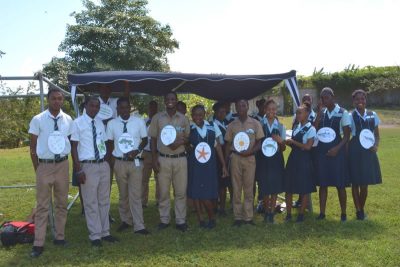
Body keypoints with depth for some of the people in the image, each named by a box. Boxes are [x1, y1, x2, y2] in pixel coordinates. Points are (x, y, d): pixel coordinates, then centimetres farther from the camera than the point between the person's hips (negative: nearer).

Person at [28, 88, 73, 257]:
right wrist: (37, 169, -2)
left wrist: (66, 163, 7)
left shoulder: (68, 120, 0)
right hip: (45, 166, -3)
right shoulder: (38, 120, -7)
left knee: (62, 204, 12)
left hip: (63, 165, 3)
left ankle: (59, 237, 26)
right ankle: (38, 243, 9)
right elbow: (33, 147, -1)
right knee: (42, 206, 2)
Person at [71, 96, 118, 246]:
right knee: (91, 203, 2)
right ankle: (95, 236, 13)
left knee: (104, 201, 13)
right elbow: (74, 147, -8)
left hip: (103, 165, 6)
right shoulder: (77, 123, -7)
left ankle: (105, 232, 25)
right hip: (88, 166, -6)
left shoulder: (100, 123, 10)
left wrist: (108, 163, 11)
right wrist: (78, 170, -13)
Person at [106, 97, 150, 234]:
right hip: (119, 162, 2)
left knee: (135, 195, -2)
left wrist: (137, 151, -13)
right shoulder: (111, 124, 0)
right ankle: (126, 220, 29)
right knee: (123, 195, 13)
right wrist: (109, 158, 3)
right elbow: (110, 143, 8)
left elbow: (145, 139, 3)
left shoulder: (139, 122, -3)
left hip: (135, 162, -1)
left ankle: (139, 226, 4)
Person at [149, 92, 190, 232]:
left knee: (181, 191, 3)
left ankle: (181, 220, 13)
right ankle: (164, 219, 17)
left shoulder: (183, 118, 6)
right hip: (163, 159, -1)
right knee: (163, 191, 5)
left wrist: (180, 141, -13)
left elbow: (188, 138, 11)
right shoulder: (157, 118, 3)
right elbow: (153, 139, 5)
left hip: (180, 158, 1)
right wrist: (154, 159, -3)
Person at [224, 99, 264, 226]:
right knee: (236, 188, 4)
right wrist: (225, 162, 2)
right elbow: (228, 144, 8)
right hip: (235, 158, 1)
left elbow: (259, 143, 2)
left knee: (249, 189, 4)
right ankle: (238, 217, 12)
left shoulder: (255, 123, 2)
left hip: (250, 158, -1)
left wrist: (249, 152, -16)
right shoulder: (232, 125, 5)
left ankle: (248, 217, 12)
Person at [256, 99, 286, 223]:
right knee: (264, 186, 5)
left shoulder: (280, 126, 3)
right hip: (263, 159, -1)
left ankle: (272, 212, 21)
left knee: (275, 186, 5)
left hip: (276, 160, 1)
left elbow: (283, 148, 5)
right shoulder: (259, 125, -3)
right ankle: (266, 211, 27)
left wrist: (281, 141, -14)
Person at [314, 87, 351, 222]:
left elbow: (347, 135, -5)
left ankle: (343, 213, 15)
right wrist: (317, 120, -10)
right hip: (321, 151, 4)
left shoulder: (343, 113, -5)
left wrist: (337, 148, -16)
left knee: (340, 184, 2)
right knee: (322, 183, 7)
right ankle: (322, 213, 15)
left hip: (336, 150, -4)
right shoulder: (321, 113, 7)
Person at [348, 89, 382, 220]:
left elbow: (377, 135, 10)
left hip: (368, 152, 2)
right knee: (355, 182, 4)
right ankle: (358, 210, 17)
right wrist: (345, 151, -15)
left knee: (365, 184, 7)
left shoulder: (373, 115, 5)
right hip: (355, 151, -2)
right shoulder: (350, 116, -3)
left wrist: (376, 145, -8)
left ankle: (362, 209, 24)